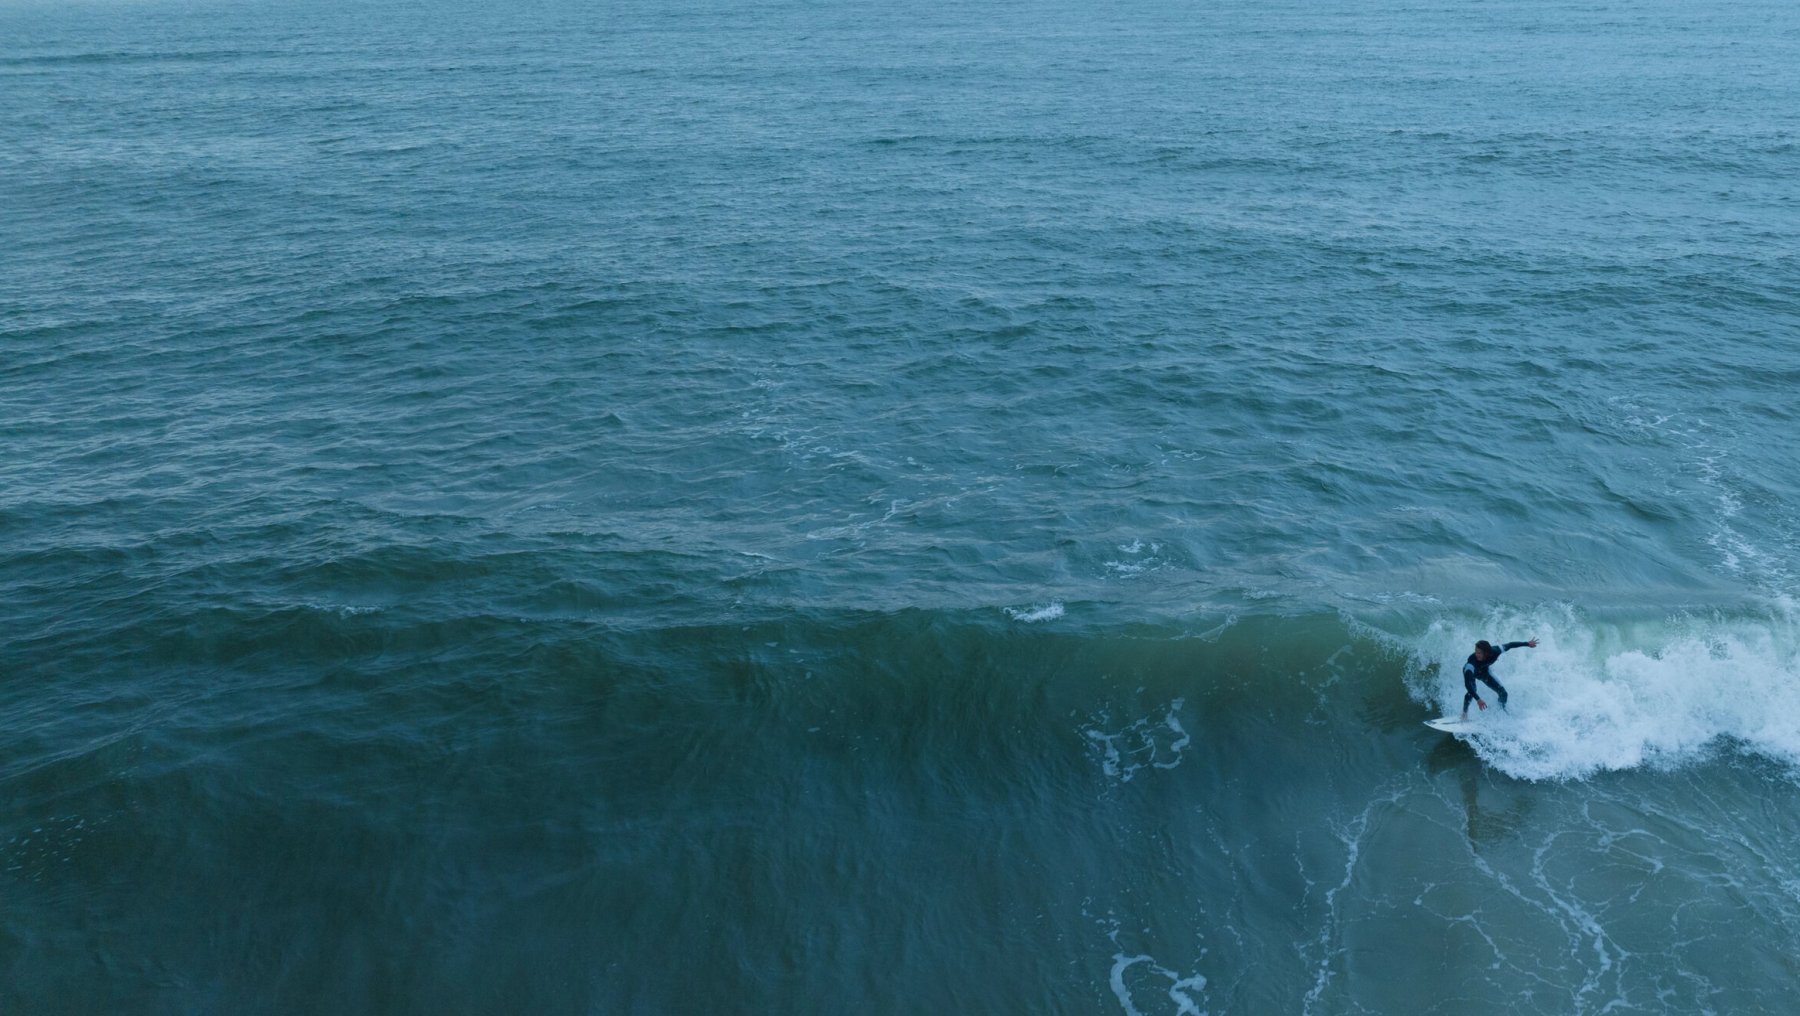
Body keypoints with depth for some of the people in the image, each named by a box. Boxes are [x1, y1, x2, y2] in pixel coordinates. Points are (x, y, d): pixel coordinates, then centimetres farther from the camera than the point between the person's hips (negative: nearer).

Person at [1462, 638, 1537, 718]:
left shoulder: (1494, 651, -37)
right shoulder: (1472, 660, -47)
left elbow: (1509, 645, -16)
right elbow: (1467, 684, -52)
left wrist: (1527, 644, -5)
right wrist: (1477, 699, -61)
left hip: (1484, 671, 4)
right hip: (1470, 672, -4)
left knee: (1503, 693, 1)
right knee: (1472, 691, -30)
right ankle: (1464, 713, -5)